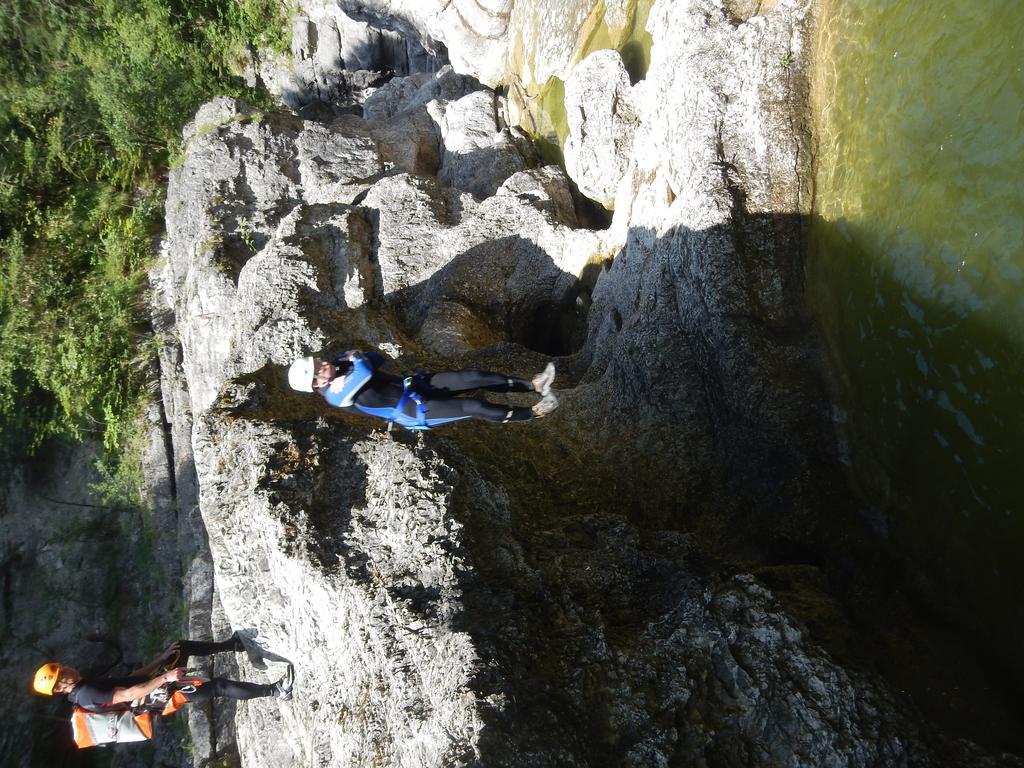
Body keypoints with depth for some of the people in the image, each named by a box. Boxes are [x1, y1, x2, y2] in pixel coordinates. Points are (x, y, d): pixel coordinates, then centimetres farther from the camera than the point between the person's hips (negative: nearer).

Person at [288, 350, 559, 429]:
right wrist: (357, 358, -13)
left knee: (476, 377, -7)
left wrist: (353, 358, -4)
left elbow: (377, 360, 12)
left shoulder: (340, 368, 7)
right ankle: (533, 413, -5)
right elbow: (365, 372, -34)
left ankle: (533, 384, -1)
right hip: (413, 411, -8)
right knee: (474, 407, -18)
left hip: (413, 386, 8)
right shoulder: (336, 396, -19)